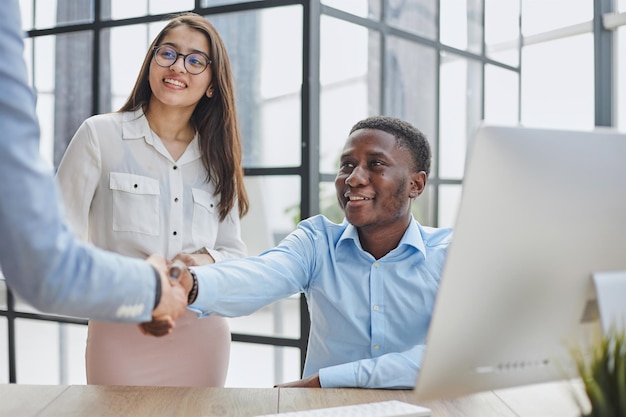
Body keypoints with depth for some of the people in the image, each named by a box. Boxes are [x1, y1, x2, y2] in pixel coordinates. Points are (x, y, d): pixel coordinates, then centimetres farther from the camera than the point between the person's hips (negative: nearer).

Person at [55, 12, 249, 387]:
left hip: (203, 336, 4)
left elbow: (236, 253, 11)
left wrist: (208, 261, -12)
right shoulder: (100, 135, -2)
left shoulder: (217, 157, 10)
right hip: (121, 333, -3)